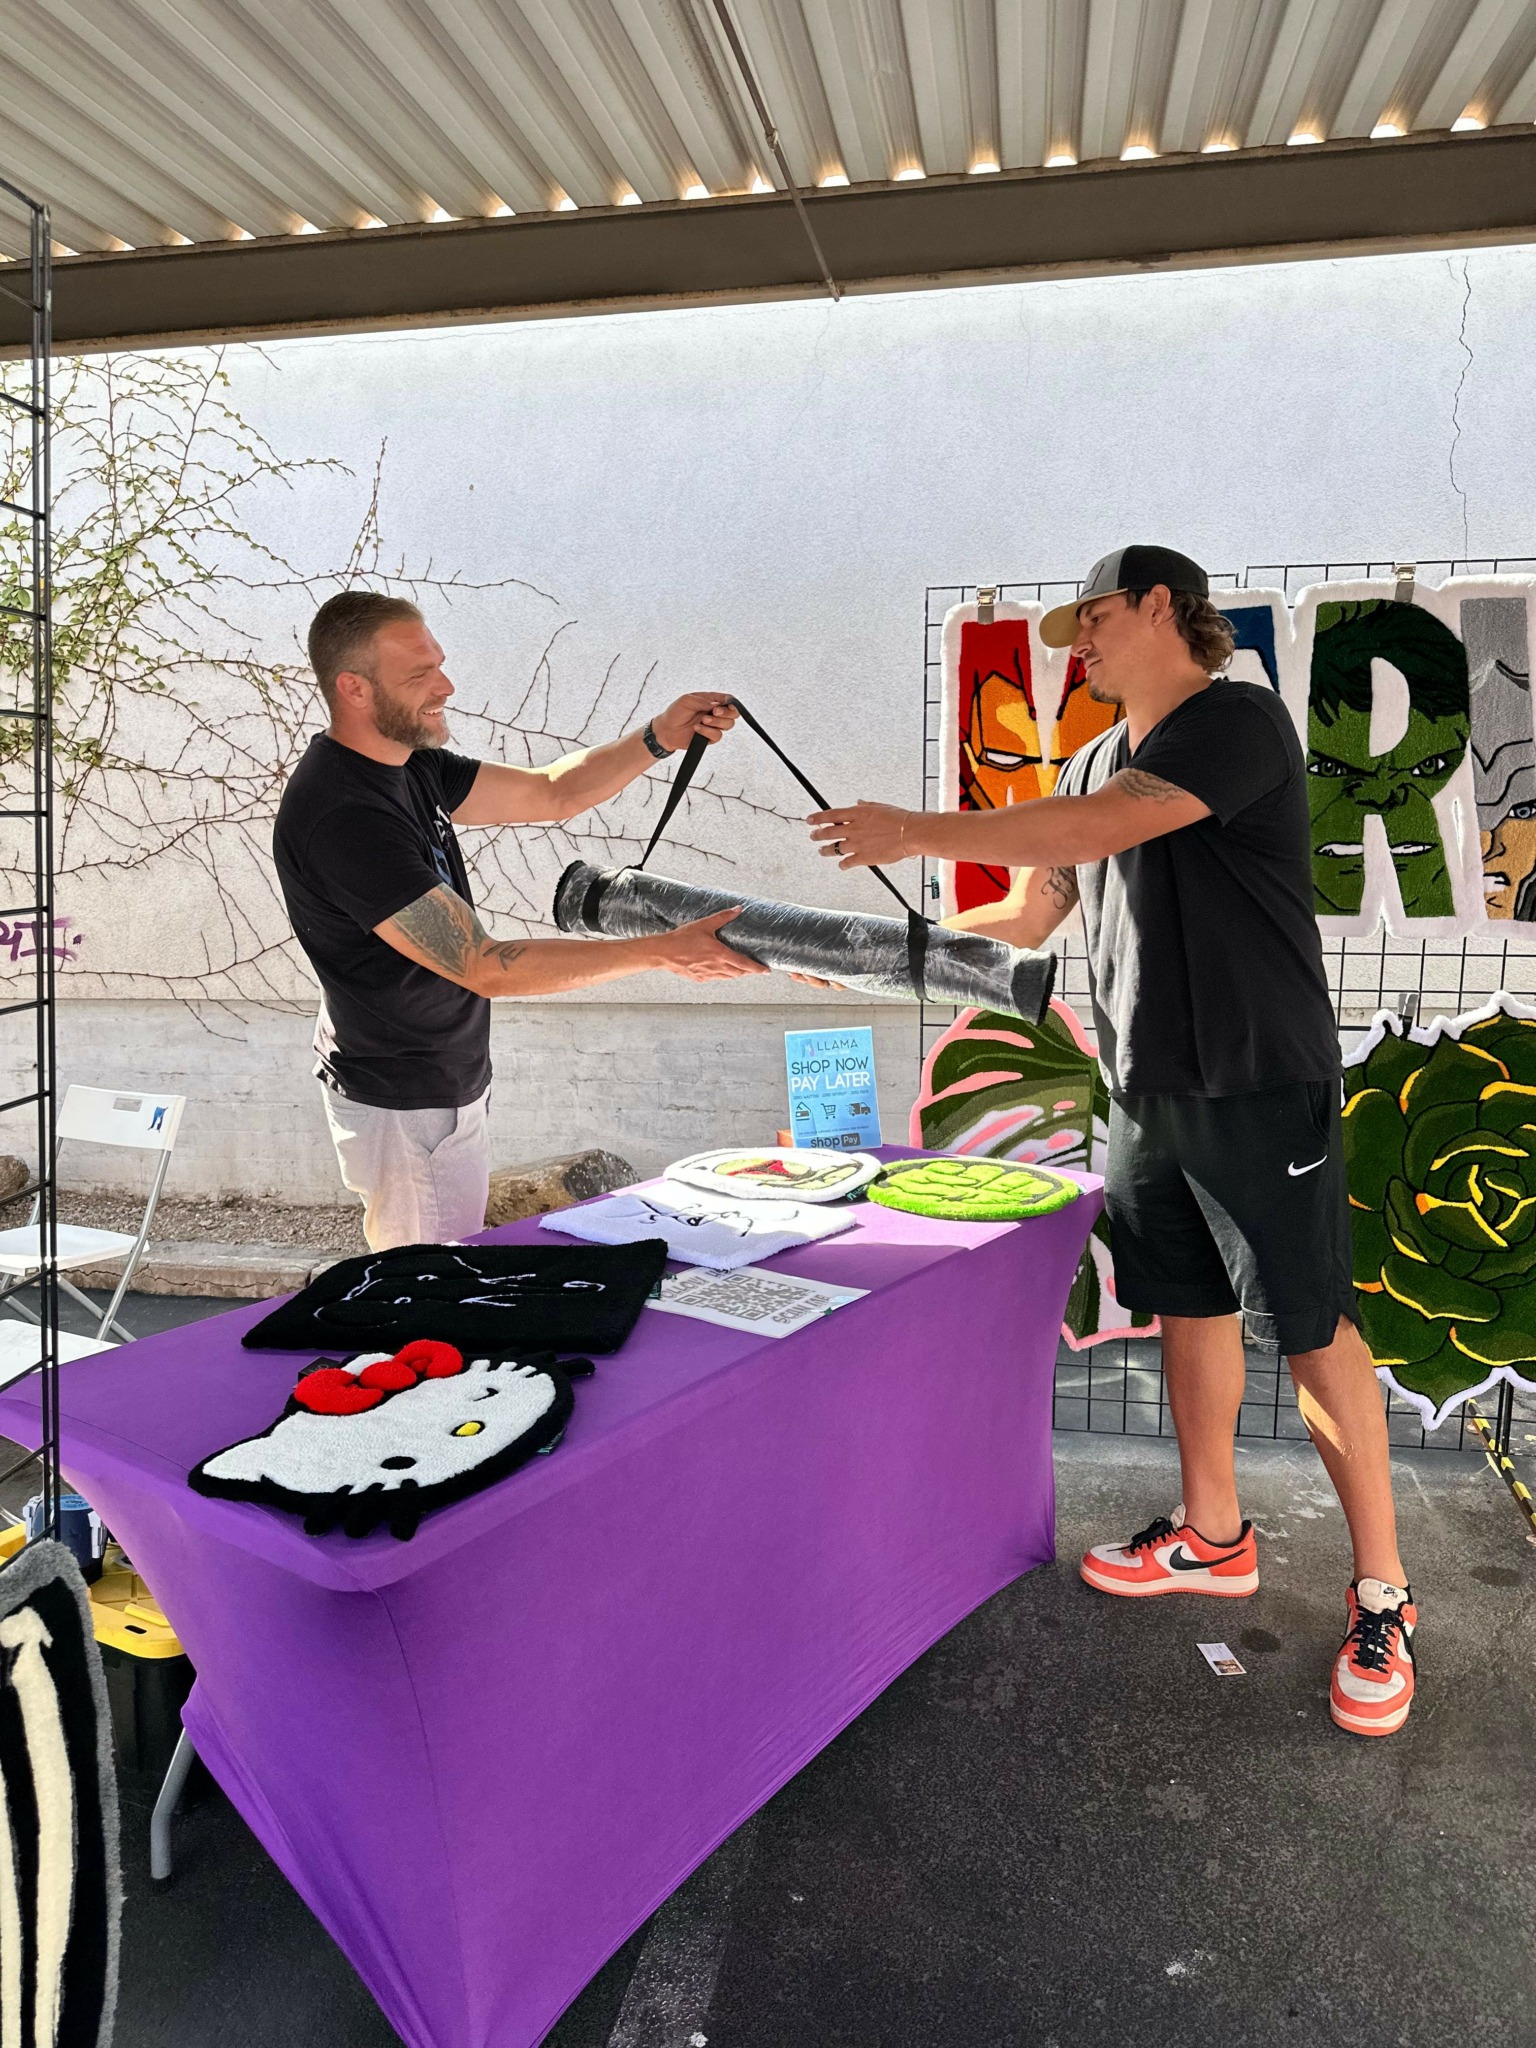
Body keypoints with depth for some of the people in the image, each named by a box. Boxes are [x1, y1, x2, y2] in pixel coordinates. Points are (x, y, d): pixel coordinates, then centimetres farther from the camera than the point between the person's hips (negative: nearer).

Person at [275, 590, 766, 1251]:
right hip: (405, 1112, -9)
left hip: (449, 1088, 9)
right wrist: (663, 952, -27)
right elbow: (486, 967, -28)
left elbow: (549, 793, 9)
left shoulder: (409, 766, 3)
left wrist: (660, 738, -7)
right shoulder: (342, 816, -28)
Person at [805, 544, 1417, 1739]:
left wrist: (918, 829, -20)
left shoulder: (1240, 721, -11)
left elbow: (1100, 828, -25)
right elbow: (1028, 917, 19)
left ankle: (1382, 1595, 11)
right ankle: (1213, 1536, 30)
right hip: (1147, 1089, 8)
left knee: (1313, 1326, -2)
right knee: (1188, 1307, 14)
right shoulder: (1094, 762, 14)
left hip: (1261, 1081, -7)